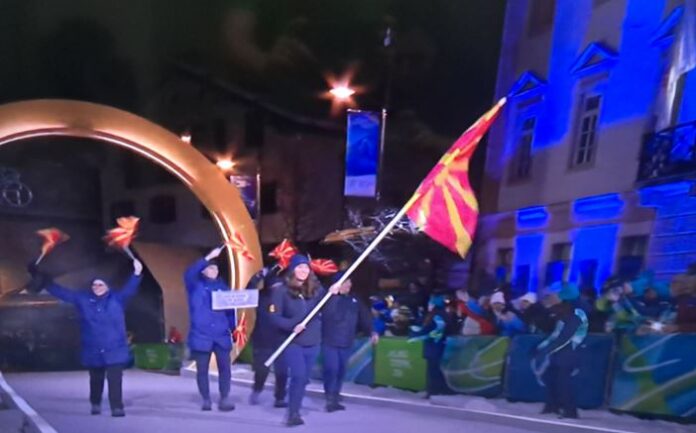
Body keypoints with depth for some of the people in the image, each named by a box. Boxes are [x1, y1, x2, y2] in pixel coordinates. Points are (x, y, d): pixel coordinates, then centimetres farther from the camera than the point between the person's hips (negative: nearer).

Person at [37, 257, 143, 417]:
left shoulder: (117, 298, -2)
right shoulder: (82, 299, 4)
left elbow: (130, 289, -17)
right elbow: (60, 292, 8)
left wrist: (136, 274, -36)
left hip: (114, 350, -3)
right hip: (93, 351, 3)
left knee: (115, 379, -8)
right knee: (96, 380, 16)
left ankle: (117, 407, -5)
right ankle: (95, 404, 36)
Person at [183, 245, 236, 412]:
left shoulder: (222, 286, 11)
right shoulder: (195, 285, 4)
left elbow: (230, 309, 11)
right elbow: (189, 273, -19)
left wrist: (233, 327, 1)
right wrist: (208, 257, -25)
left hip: (221, 334, 2)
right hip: (201, 335, -2)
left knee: (225, 367, -5)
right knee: (202, 369, 5)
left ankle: (224, 399, 2)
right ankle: (206, 400, 18)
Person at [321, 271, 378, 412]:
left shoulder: (354, 300, 11)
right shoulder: (330, 298, -6)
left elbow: (364, 317, 12)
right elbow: (326, 313, -24)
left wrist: (371, 331, 0)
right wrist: (332, 295, -32)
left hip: (346, 343, 5)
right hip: (330, 342, -5)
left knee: (341, 371, 9)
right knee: (332, 369, -12)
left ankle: (335, 399, 21)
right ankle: (330, 399, -1)